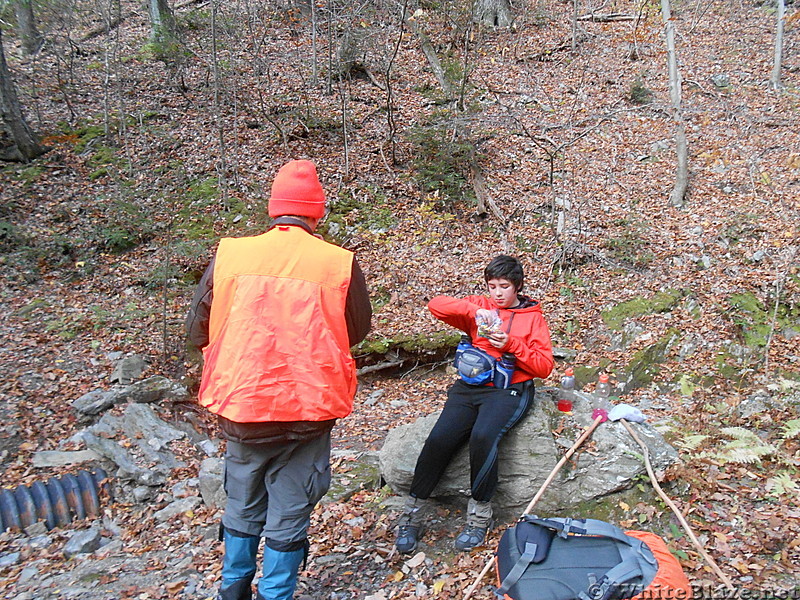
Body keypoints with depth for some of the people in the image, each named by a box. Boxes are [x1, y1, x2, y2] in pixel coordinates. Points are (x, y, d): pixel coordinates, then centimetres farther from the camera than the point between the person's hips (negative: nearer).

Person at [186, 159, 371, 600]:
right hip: (307, 410, -2)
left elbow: (197, 331, 1)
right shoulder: (339, 263, -11)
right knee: (289, 514, 15)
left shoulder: (229, 255, -7)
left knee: (242, 505, 24)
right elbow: (357, 331, 3)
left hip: (239, 404, 3)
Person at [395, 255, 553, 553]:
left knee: (482, 436, -32)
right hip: (470, 387, 3)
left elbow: (544, 366, 3)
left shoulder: (533, 317, 12)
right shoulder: (480, 306, 15)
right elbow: (436, 304, -1)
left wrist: (511, 344, -11)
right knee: (438, 439, -21)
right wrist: (474, 310, -16)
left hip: (508, 391, -2)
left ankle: (480, 514, -15)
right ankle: (413, 513, -6)